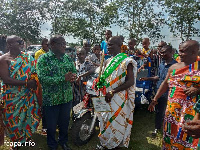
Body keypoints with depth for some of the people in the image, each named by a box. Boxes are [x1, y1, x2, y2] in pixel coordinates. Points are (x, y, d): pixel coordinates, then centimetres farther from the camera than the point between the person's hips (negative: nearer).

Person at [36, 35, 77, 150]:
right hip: (51, 98, -4)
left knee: (65, 122, 19)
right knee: (52, 125, 13)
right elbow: (42, 78, -21)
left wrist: (73, 77, -14)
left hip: (67, 97, 4)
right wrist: (63, 78, -28)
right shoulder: (44, 58, -12)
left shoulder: (68, 58, 4)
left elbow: (74, 72, 12)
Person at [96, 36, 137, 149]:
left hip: (119, 98, -7)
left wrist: (113, 92, -22)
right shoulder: (108, 61, 11)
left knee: (115, 122, 4)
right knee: (106, 119, 16)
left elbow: (130, 82, -19)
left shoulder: (126, 61, -12)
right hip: (107, 98, 7)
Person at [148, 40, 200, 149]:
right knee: (171, 131, 12)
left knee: (187, 134, 2)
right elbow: (165, 84, 12)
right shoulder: (174, 67, 7)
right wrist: (155, 99, 12)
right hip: (173, 107, 4)